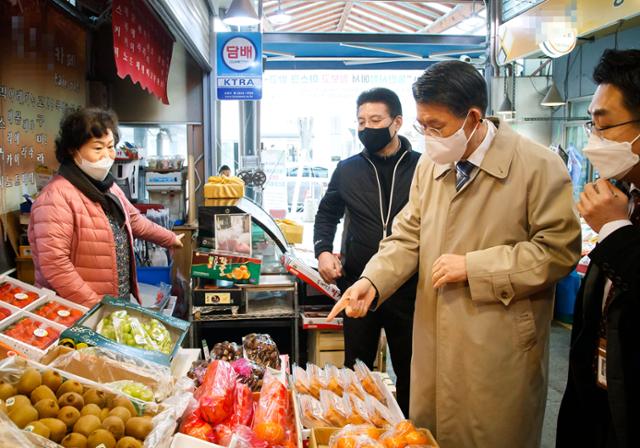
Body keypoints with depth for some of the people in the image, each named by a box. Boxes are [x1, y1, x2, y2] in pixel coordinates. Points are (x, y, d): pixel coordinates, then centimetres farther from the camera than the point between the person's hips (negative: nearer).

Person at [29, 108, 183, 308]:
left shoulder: (107, 185, 7)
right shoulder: (57, 196, -21)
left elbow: (134, 220, 22)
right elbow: (54, 264, -26)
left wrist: (170, 239, 28)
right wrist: (95, 307, -25)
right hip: (79, 312, -8)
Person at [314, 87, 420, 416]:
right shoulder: (347, 169, 4)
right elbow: (327, 214, 15)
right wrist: (323, 250, -2)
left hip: (408, 287, -2)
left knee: (409, 370, 13)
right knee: (356, 368, 15)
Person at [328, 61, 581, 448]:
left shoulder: (539, 166, -11)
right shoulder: (430, 165, 7)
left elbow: (558, 250, -13)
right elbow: (409, 236, 9)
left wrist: (473, 267, -16)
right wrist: (372, 281, -8)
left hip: (500, 353, -5)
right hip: (434, 344, 5)